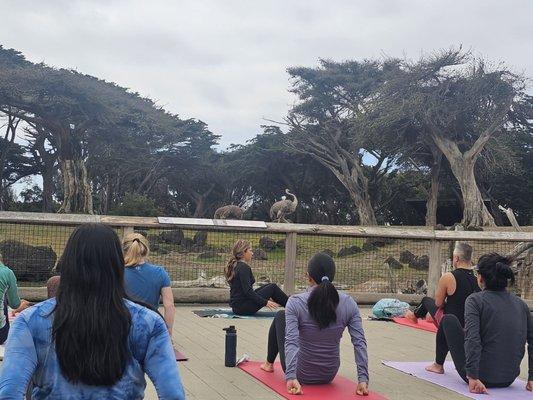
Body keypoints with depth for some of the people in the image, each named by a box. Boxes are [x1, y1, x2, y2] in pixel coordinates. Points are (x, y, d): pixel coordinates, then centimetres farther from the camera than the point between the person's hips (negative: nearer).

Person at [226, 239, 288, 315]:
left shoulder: (234, 266, 13)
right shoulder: (243, 267, -17)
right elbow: (248, 291, -24)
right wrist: (265, 302, -20)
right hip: (243, 307, -10)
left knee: (269, 286, 16)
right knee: (273, 287, -4)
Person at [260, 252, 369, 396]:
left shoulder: (296, 302, -20)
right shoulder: (349, 303, -12)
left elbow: (291, 341, -30)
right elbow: (359, 342, -18)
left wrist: (291, 377, -34)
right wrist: (363, 378, -17)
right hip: (329, 376, 3)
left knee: (280, 316, 23)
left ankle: (269, 363, 43)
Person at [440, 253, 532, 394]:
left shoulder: (475, 300, -11)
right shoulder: (520, 304, 5)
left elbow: (472, 338, -23)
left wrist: (472, 377, -24)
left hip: (481, 377, -5)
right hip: (509, 380, 6)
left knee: (449, 319, 10)